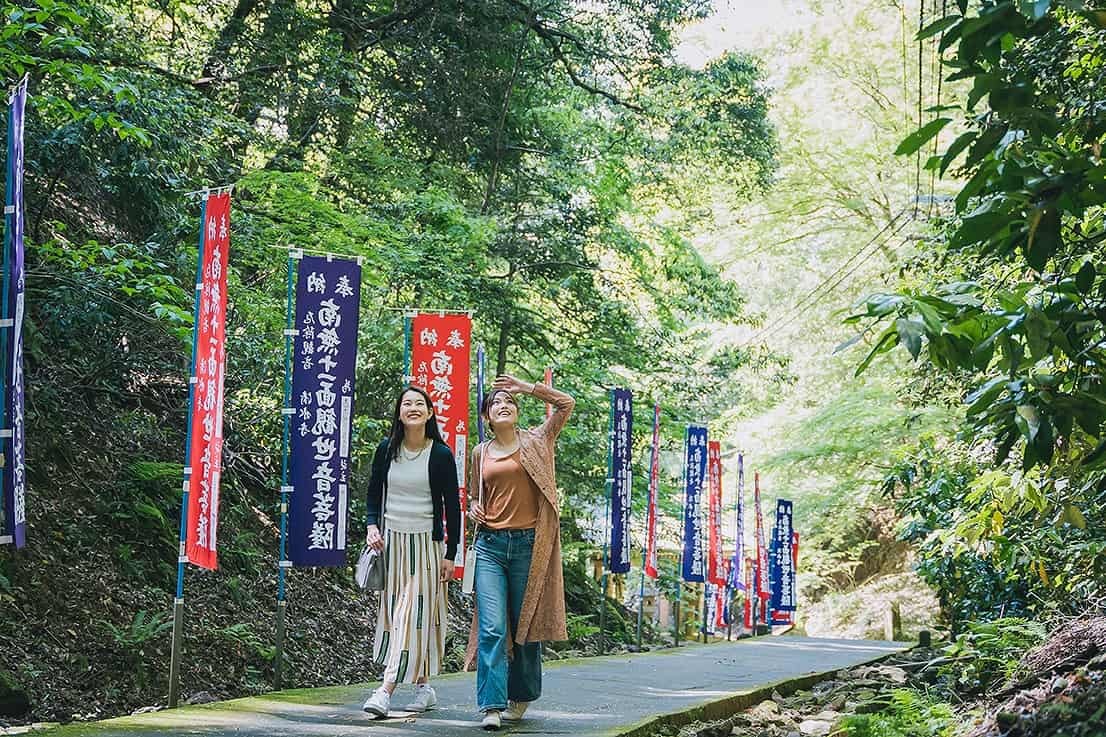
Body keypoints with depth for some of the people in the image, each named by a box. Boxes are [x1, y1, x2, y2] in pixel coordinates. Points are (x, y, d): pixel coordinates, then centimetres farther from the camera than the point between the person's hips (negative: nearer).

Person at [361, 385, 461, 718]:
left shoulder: (441, 454, -5)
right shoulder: (386, 449, 3)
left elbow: (452, 506, -1)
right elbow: (374, 493, 14)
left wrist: (450, 555, -3)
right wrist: (372, 526, -4)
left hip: (425, 543, -4)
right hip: (390, 540, 4)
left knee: (413, 614, -10)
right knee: (393, 612, 5)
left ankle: (387, 690, -15)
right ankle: (423, 688, 16)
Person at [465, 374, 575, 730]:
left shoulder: (536, 442, 7)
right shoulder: (480, 453, 13)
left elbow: (566, 404, 2)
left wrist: (525, 387, 2)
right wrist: (474, 509, 2)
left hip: (528, 544, -1)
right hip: (490, 544, 1)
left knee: (526, 625, 8)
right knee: (492, 627, -10)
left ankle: (520, 697, 24)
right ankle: (492, 706, -10)